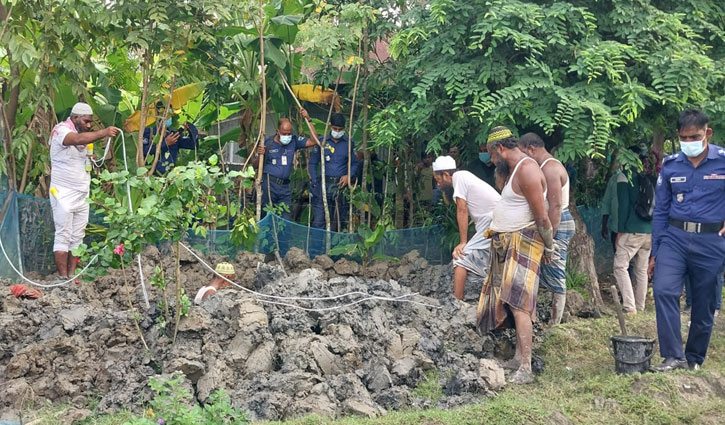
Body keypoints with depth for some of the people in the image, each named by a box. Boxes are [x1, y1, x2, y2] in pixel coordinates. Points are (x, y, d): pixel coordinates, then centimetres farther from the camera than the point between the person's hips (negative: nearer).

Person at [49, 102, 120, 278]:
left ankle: (72, 276, 8)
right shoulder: (61, 130, -10)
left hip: (82, 194, 8)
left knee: (77, 237, 5)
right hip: (64, 194, -8)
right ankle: (63, 279, -5)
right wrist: (103, 133, -43)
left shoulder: (83, 134, 16)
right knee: (63, 236, -6)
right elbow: (78, 140, -33)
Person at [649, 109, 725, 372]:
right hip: (674, 237, 2)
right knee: (664, 291, -18)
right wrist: (655, 252, 8)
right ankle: (673, 356, -13)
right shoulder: (670, 165, 4)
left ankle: (694, 359, 23)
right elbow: (661, 211, 9)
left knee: (704, 305, 6)